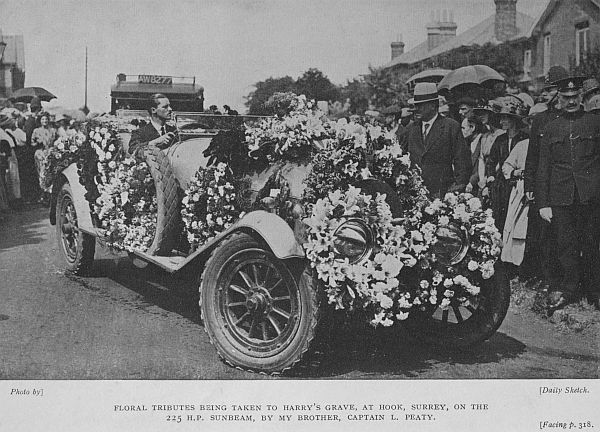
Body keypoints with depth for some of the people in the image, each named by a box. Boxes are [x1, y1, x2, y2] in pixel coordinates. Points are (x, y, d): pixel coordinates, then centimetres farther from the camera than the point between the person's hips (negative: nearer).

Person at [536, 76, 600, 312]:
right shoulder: (551, 128, 11)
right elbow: (543, 168, 9)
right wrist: (543, 203, 3)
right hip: (561, 197, 1)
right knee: (566, 244, 5)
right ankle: (569, 288, 19)